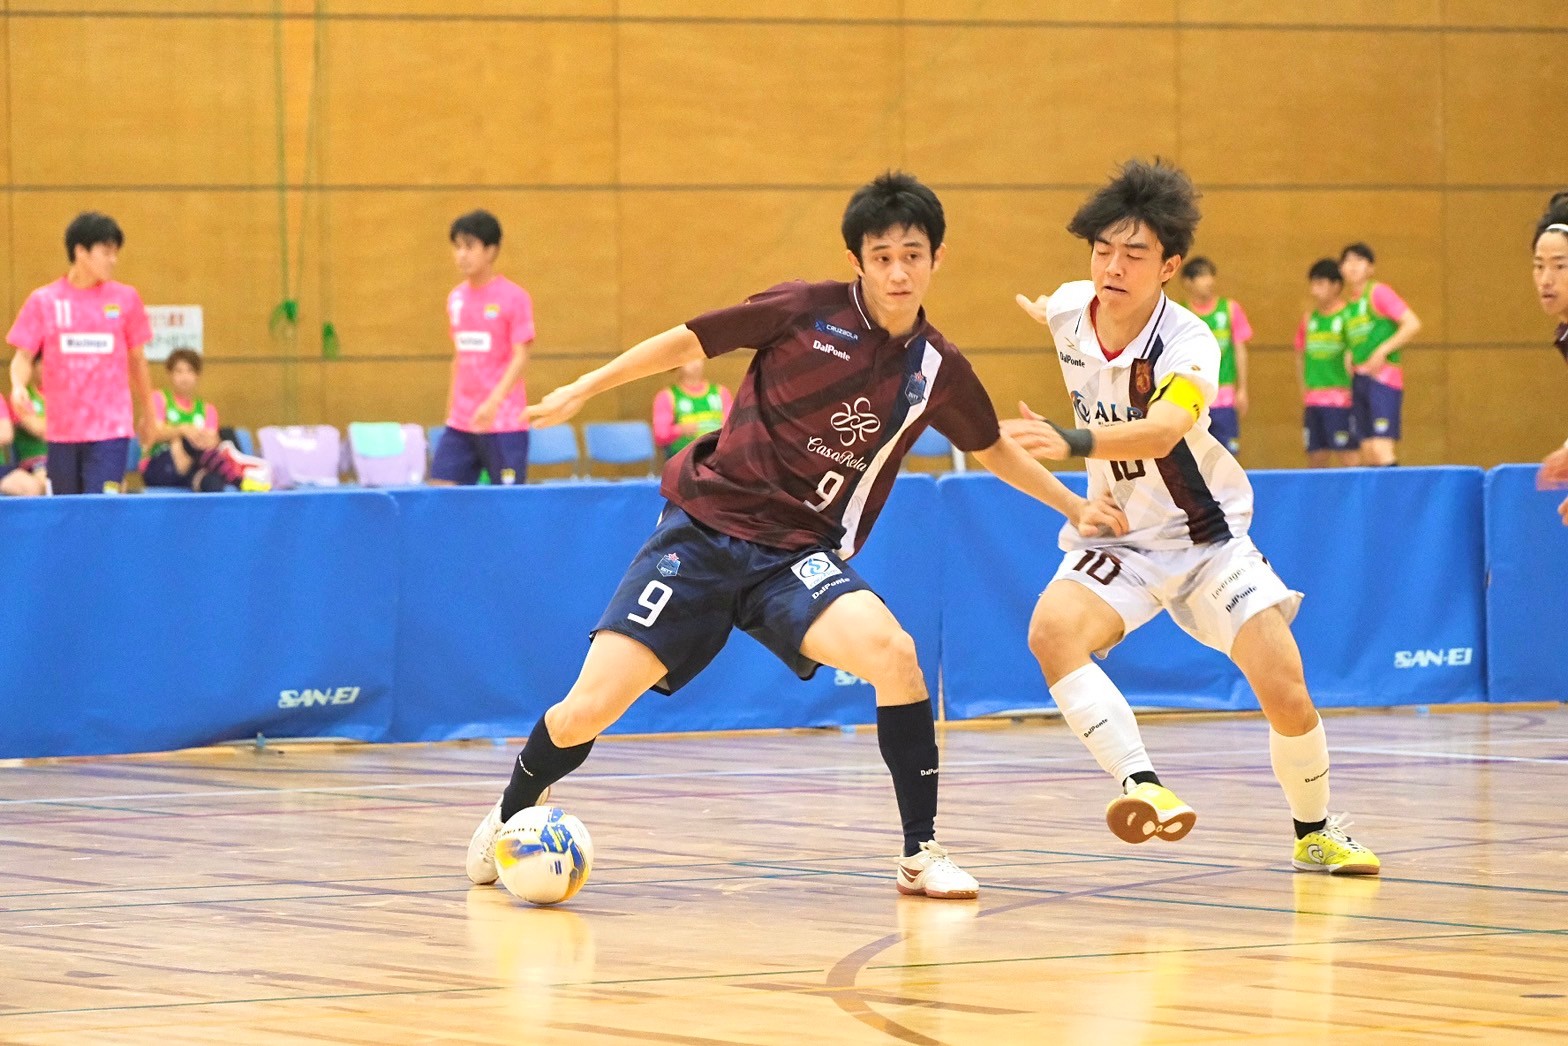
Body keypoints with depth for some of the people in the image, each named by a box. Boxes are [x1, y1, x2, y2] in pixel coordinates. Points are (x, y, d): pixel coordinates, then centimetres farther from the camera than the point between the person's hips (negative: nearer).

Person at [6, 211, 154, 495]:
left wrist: (146, 414, 18)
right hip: (62, 432, 1)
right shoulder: (43, 301, 2)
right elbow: (24, 356, 4)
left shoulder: (125, 298, 4)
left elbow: (137, 359, 13)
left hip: (111, 430, -1)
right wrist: (18, 386, -17)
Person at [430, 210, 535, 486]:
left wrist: (493, 402, -24)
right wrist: (451, 409, 17)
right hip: (461, 422, 6)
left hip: (504, 421, -6)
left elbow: (520, 358, -12)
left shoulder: (513, 297, -8)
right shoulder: (456, 298, 11)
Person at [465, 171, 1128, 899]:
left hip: (799, 554, 2)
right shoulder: (806, 312, -7)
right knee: (589, 709, -11)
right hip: (705, 525, -1)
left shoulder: (938, 371, 2)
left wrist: (1075, 506, 23)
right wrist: (582, 390, 2)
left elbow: (992, 449, 23)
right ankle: (512, 813, 23)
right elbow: (687, 343, 3)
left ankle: (921, 854, -14)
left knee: (892, 653, -30)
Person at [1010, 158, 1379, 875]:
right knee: (1052, 632, -29)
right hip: (1117, 538, 3)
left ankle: (1314, 832, 17)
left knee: (1287, 696, -11)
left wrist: (1072, 443, -64)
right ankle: (1144, 786, -35)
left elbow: (1162, 432, -48)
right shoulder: (1067, 310, -10)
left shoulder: (1189, 345, -27)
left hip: (1207, 537, -3)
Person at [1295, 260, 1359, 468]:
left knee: (1346, 455, -7)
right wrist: (1304, 387, 14)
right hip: (1312, 401, 6)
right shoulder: (1309, 319, 13)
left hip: (1340, 398, -6)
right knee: (1315, 456, 6)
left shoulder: (1347, 316, -6)